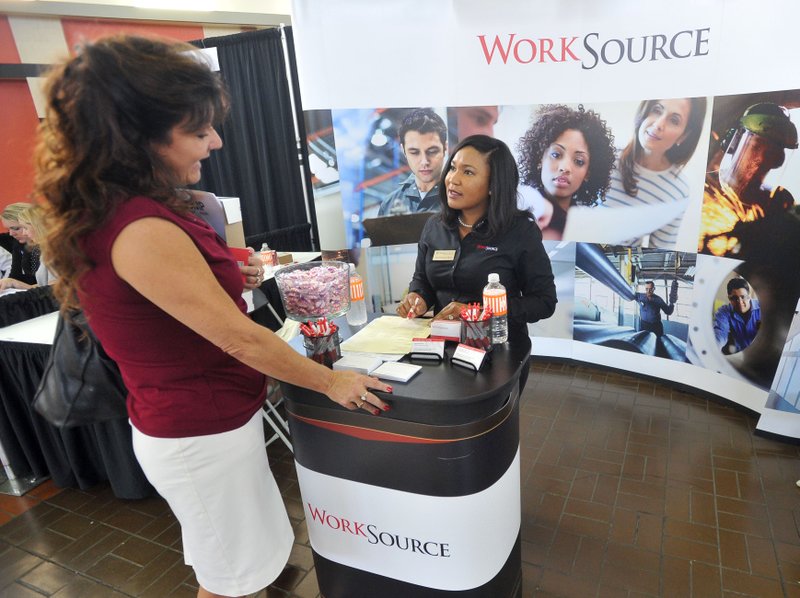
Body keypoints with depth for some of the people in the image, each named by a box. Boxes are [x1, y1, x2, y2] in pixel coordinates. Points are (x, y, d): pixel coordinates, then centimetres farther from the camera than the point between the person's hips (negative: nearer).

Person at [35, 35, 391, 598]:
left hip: (184, 419, 9)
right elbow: (240, 339, -25)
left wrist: (218, 275, 10)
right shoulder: (142, 232, -30)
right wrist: (331, 382, -13)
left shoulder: (112, 210, 1)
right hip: (203, 437, -9)